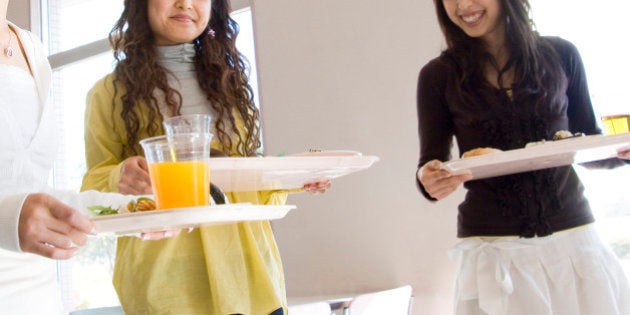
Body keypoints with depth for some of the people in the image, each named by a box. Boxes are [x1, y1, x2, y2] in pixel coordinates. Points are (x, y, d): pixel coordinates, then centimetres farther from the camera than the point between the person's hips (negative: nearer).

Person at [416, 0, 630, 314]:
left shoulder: (561, 55, 2)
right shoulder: (439, 76, -1)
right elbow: (430, 163, 1)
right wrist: (429, 179, -22)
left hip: (574, 238, 2)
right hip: (491, 249, -1)